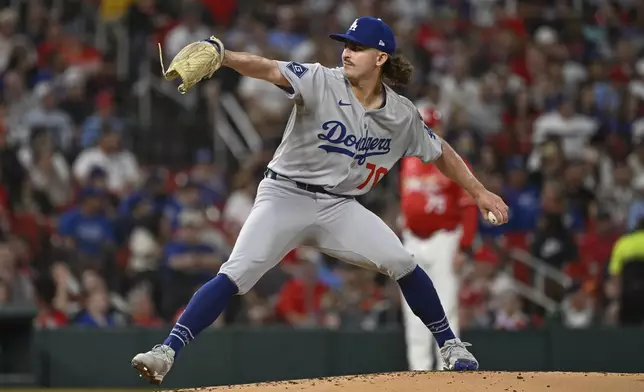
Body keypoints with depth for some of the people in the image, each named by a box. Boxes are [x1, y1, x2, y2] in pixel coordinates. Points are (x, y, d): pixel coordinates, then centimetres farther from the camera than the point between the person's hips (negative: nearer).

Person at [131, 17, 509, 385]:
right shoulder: (321, 82, -14)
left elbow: (441, 152, 15)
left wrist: (480, 192, 14)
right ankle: (166, 352, -23)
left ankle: (450, 346, 13)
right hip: (286, 196, -3)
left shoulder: (402, 115, -1)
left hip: (339, 206, 3)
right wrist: (222, 56, -48)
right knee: (234, 276, -20)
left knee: (401, 263, -9)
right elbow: (269, 69, -30)